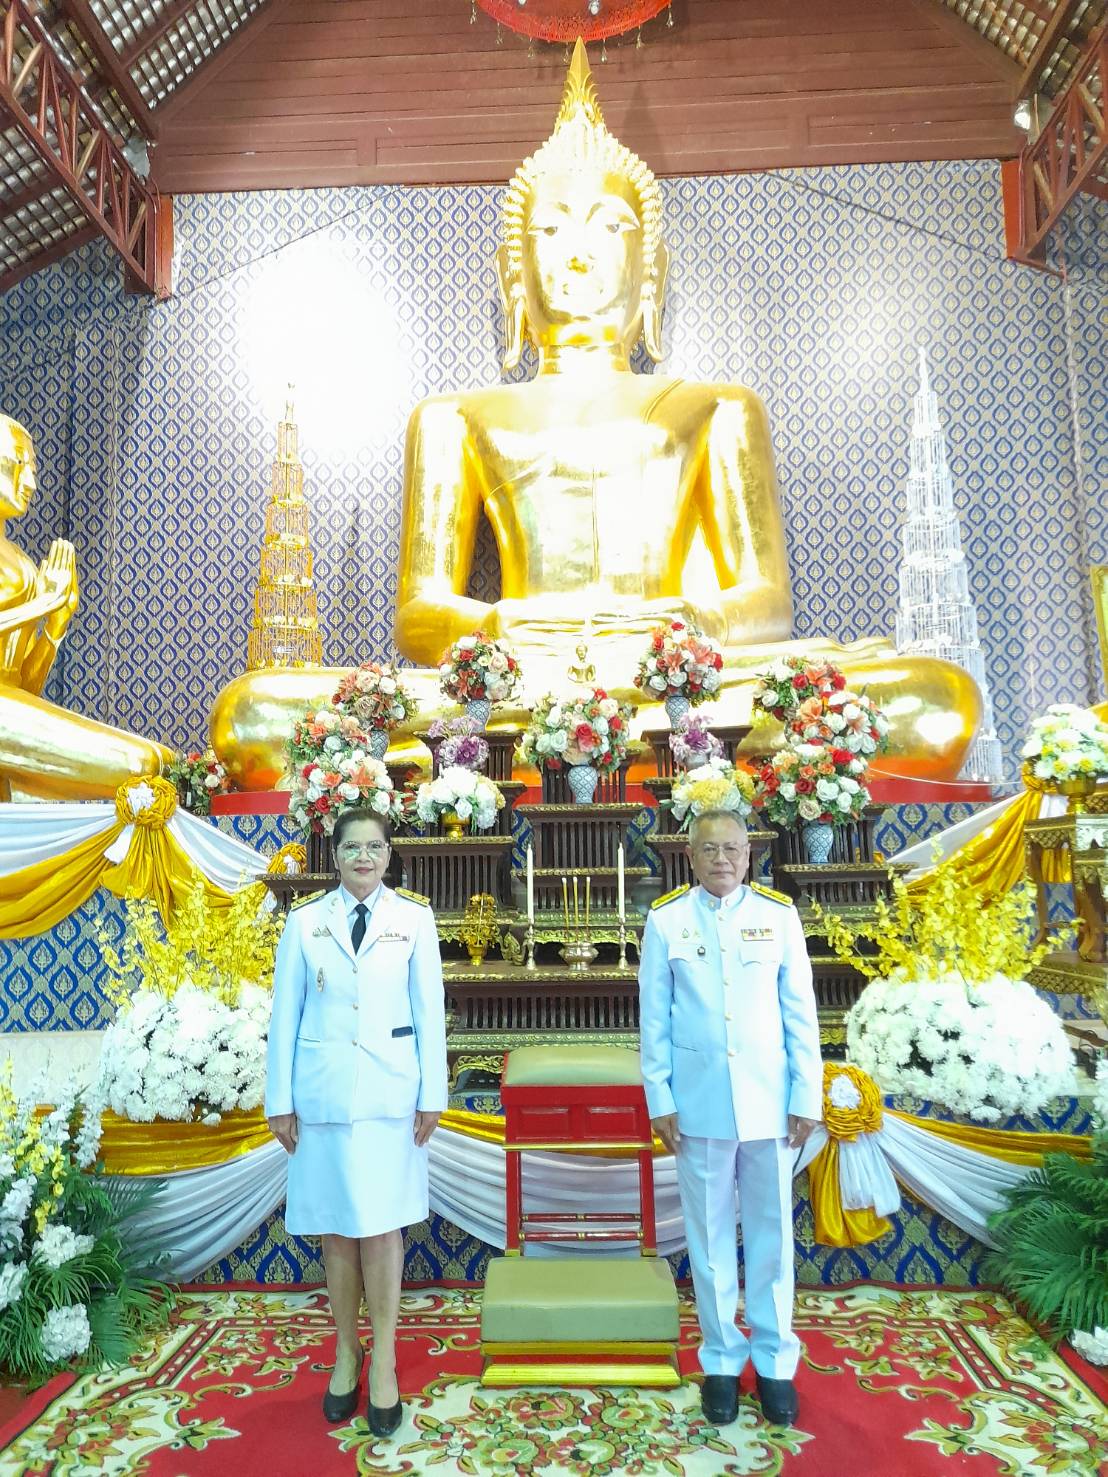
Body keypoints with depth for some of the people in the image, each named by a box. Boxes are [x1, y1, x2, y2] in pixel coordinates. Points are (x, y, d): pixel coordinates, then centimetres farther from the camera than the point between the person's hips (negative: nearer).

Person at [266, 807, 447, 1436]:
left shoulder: (414, 918, -1)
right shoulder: (305, 923, 2)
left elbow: (430, 1010, 0)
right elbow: (285, 1016, 4)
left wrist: (432, 1095, -2)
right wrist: (280, 1100, 2)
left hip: (389, 1094, -1)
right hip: (323, 1093, 2)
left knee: (380, 1226, 2)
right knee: (336, 1228, 10)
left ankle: (384, 1363, 18)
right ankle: (346, 1353, 27)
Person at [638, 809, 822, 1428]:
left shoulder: (779, 914, -2)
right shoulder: (666, 919, -3)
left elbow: (801, 1014, 1)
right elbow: (654, 1018, 0)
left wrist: (807, 1098, -1)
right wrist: (661, 1100, -1)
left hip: (769, 1102, 1)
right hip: (700, 1104, 0)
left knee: (772, 1233, 11)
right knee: (710, 1235, 12)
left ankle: (775, 1361, 29)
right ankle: (722, 1360, 29)